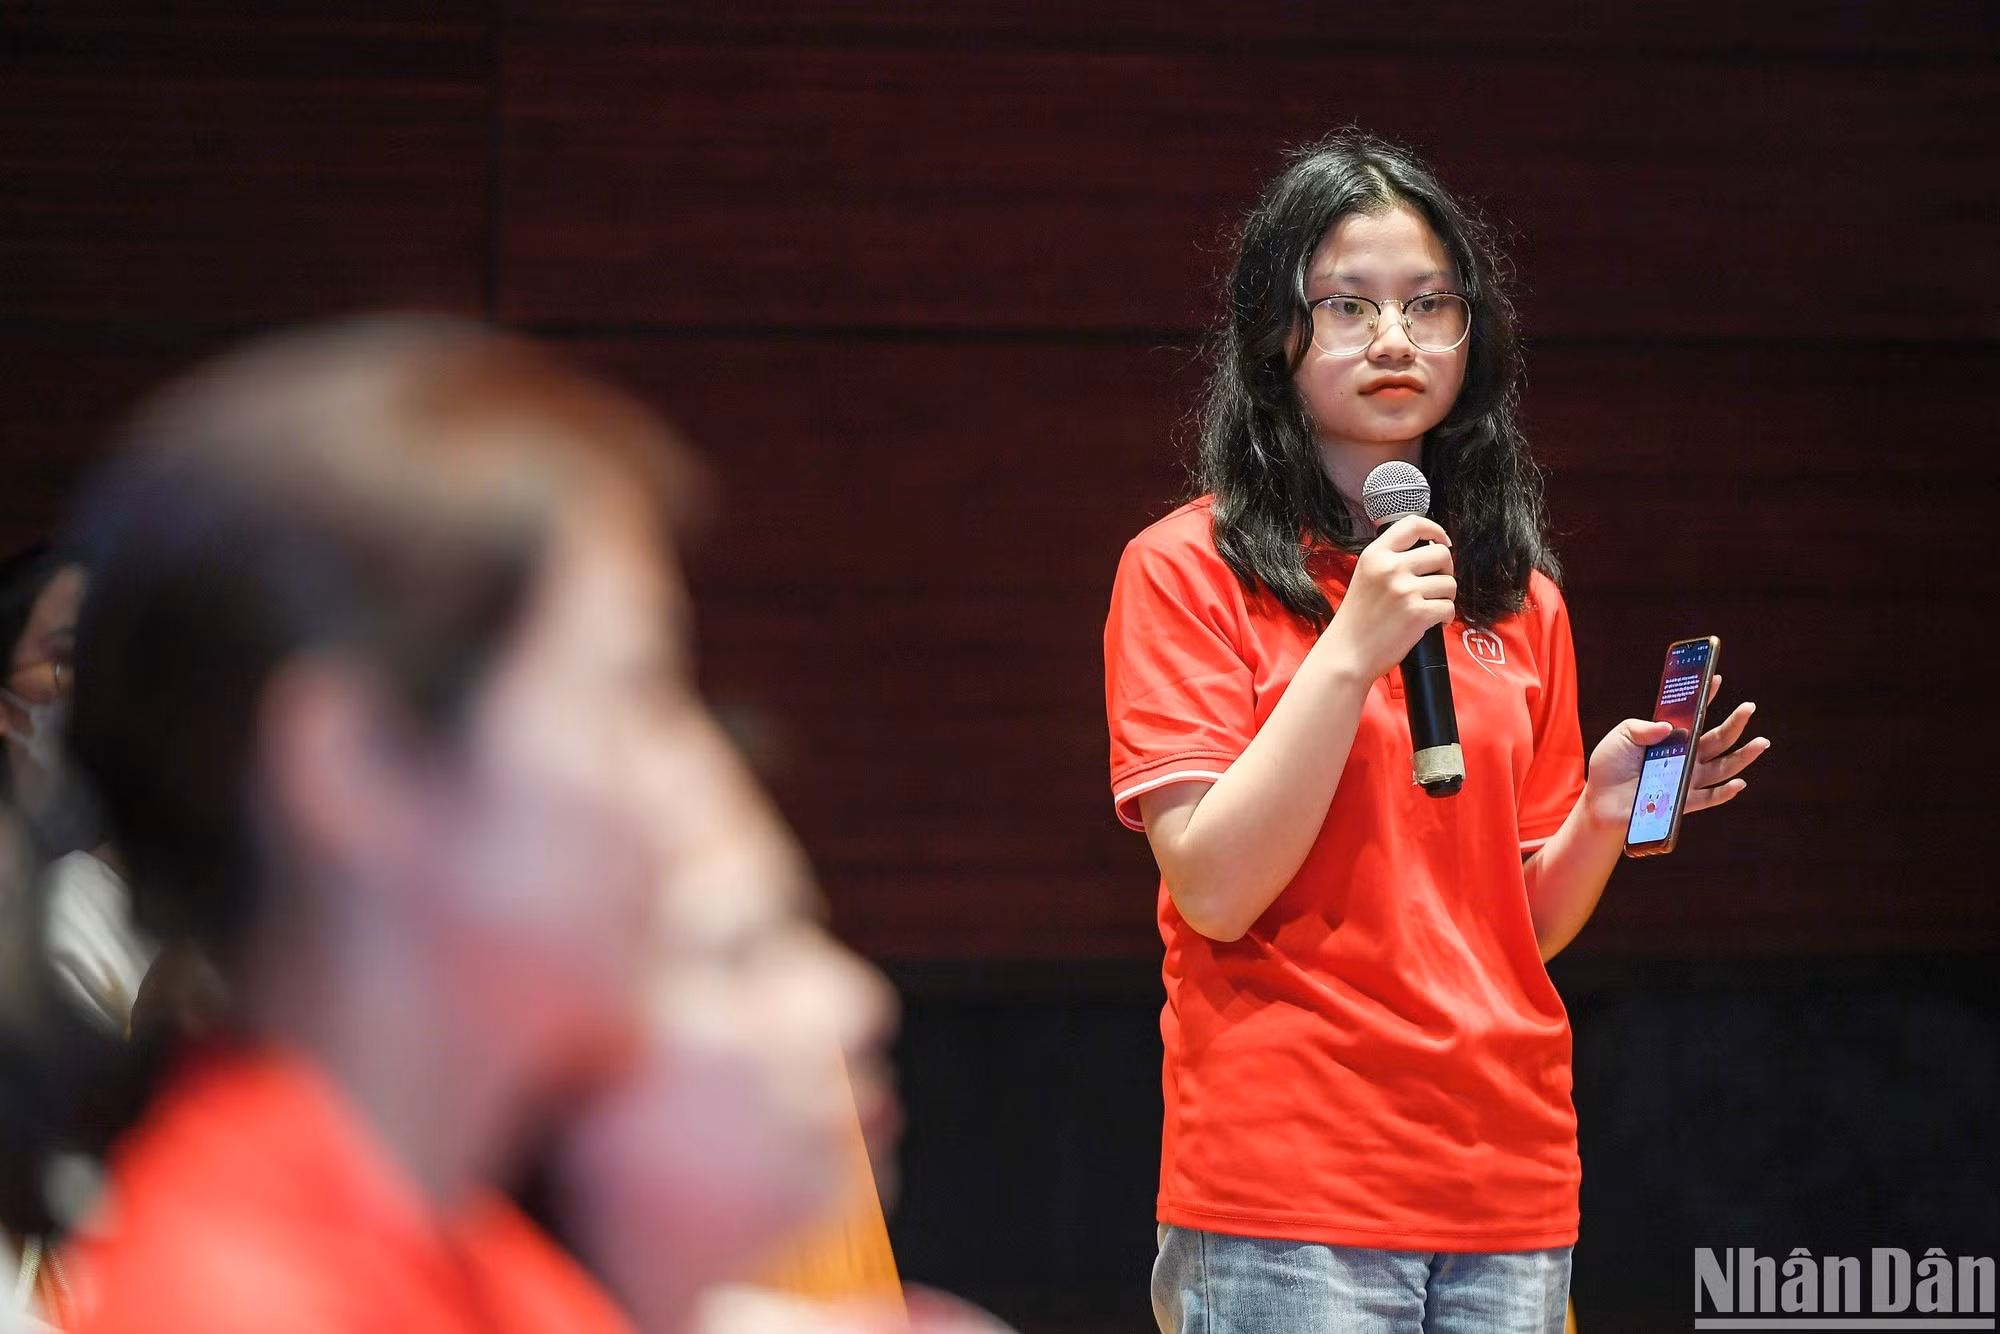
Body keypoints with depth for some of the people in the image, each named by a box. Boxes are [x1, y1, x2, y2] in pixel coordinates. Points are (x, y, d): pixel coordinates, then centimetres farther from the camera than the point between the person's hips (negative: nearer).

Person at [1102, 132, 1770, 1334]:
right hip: (1285, 1199, -5)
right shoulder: (1188, 569, -2)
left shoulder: (1521, 598, 13)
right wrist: (1352, 649, -17)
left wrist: (1603, 813, -4)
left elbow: (1525, 928, 15)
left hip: (1508, 1196, 5)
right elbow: (1216, 893, -11)